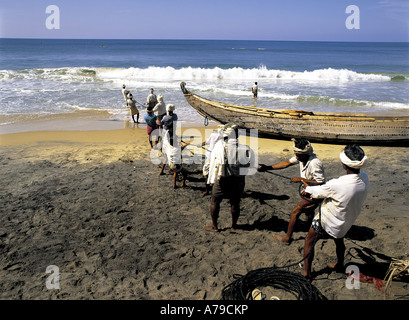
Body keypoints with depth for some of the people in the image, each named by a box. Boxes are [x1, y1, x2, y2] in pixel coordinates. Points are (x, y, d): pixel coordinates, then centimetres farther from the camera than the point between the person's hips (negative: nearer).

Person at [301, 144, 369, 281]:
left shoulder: (336, 185, -38)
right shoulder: (364, 179, -17)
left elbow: (318, 192, -19)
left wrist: (307, 188, 4)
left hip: (327, 223, -6)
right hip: (345, 223, 6)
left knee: (309, 242, 16)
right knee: (339, 240, 34)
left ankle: (307, 273, 27)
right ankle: (340, 265, 57)